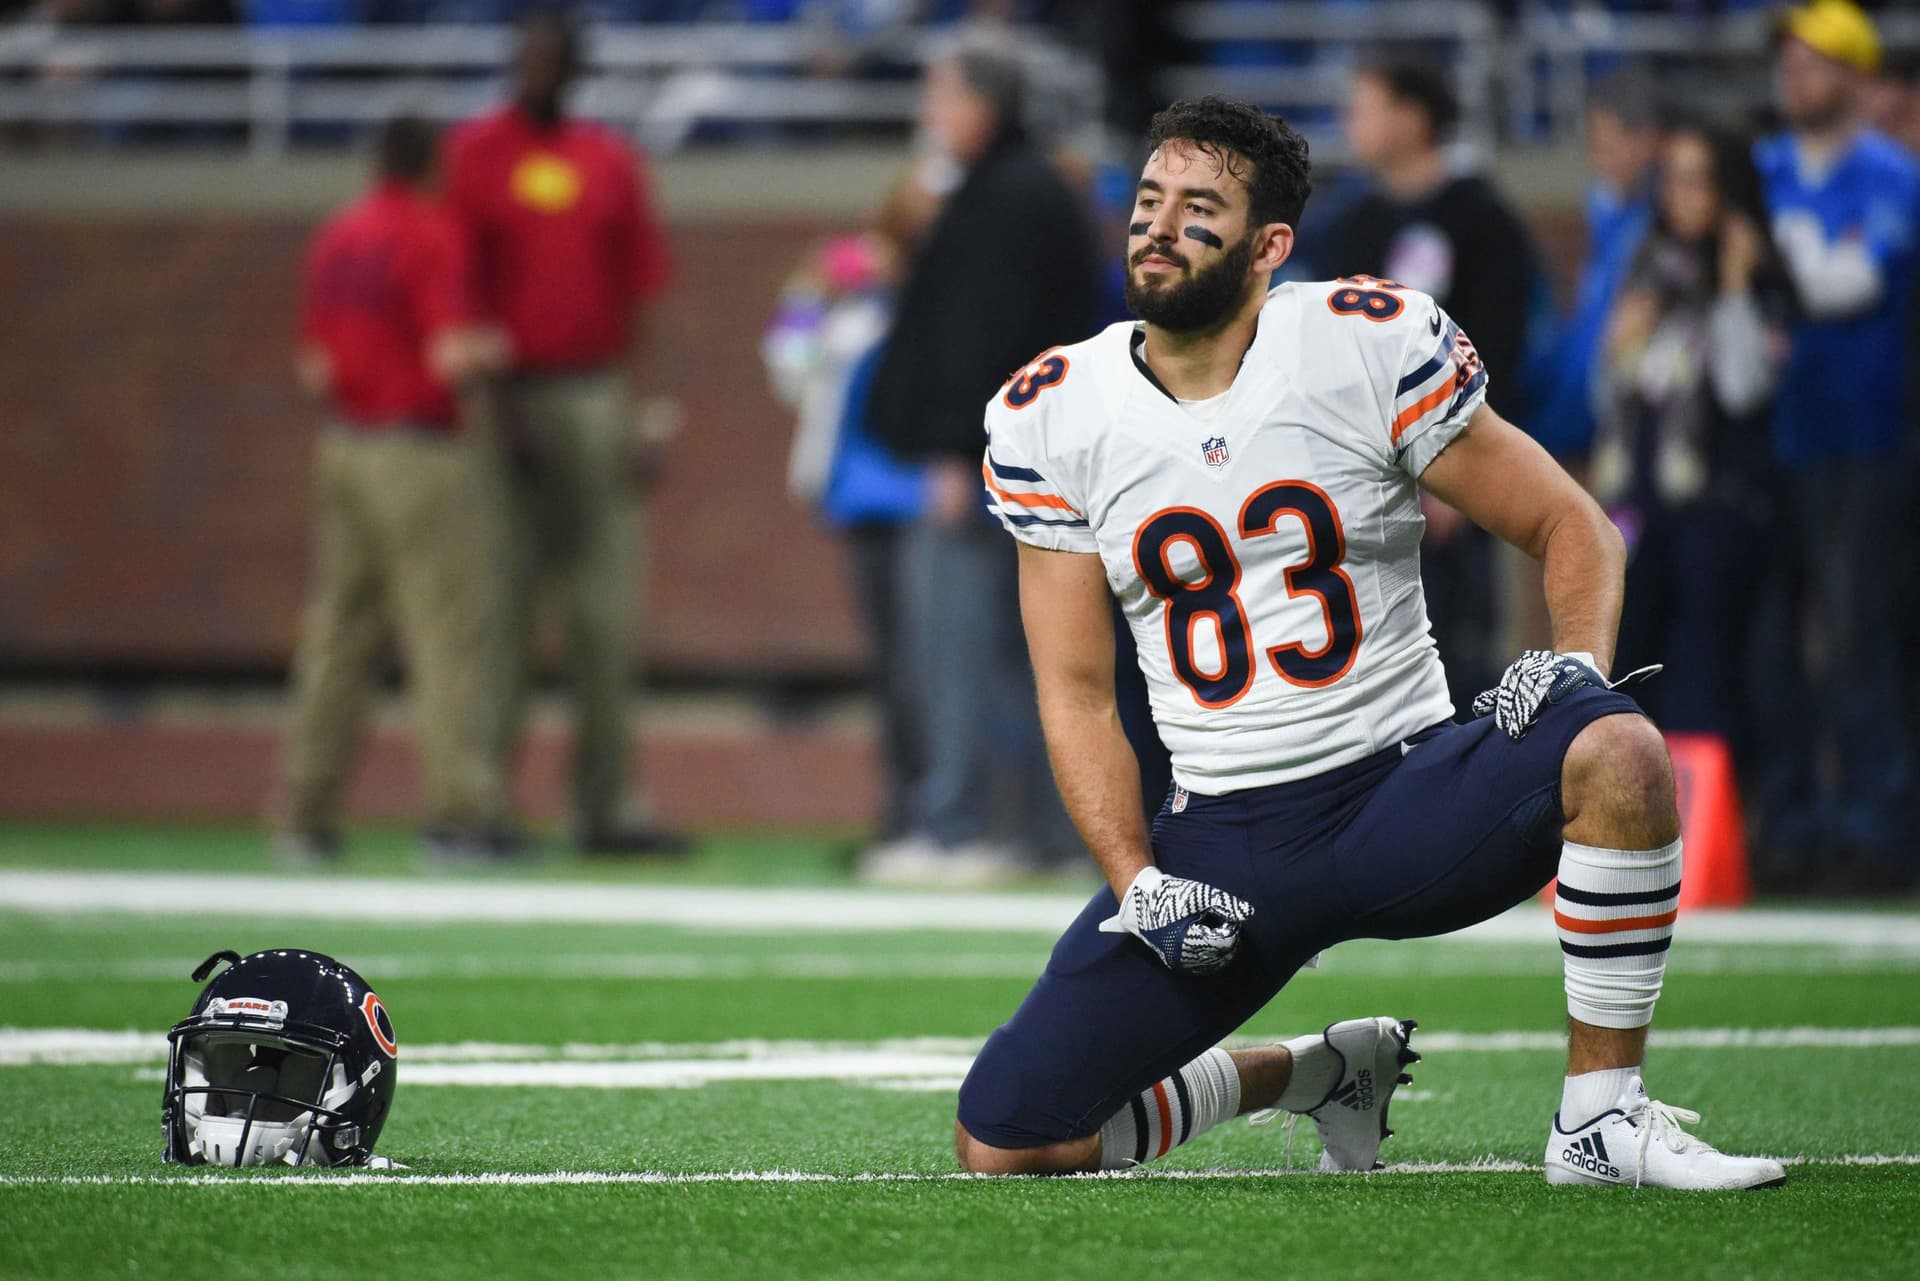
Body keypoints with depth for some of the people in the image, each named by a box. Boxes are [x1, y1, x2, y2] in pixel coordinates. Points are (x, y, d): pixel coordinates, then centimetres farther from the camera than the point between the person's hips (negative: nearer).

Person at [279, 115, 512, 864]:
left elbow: (314, 367, 12)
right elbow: (453, 357, -18)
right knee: (449, 628, -4)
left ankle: (307, 813, 10)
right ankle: (459, 809, -7)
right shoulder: (434, 236, -11)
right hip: (420, 451, -7)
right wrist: (491, 350, 2)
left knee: (336, 632, 10)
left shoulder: (335, 240, 11)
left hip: (345, 443, 7)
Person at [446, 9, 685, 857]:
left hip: (594, 397, 3)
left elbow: (634, 293, 11)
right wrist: (492, 403, -10)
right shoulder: (475, 153, 2)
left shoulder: (610, 163, 11)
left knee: (605, 612, 3)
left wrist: (631, 416, 4)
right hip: (508, 397, -3)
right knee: (500, 603, -6)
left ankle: (604, 809, 6)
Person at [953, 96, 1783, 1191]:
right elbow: (1078, 694, 5)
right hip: (1219, 836, 2)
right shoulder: (1051, 418, 1)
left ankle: (1601, 1120, -16)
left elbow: (1573, 527, 1)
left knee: (1619, 753, -34)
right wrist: (1137, 883, -10)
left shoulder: (1373, 344, -6)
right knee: (1003, 1144, -10)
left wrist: (1577, 662, -20)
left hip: (1405, 788, -2)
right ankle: (1320, 1075, 17)